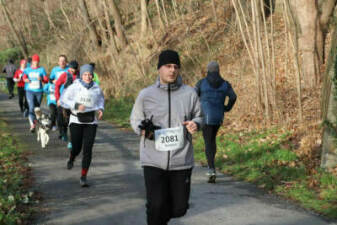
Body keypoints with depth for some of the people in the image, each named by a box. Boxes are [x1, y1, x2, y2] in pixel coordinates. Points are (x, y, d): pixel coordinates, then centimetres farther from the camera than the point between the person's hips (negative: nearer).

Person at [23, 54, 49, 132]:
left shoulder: (42, 69, 2)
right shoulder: (27, 70, 7)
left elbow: (46, 80, -2)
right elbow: (24, 77, -5)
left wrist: (41, 79, -24)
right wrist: (26, 80, -29)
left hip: (39, 91, 1)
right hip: (30, 91, -1)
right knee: (31, 107, -16)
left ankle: (34, 122, 29)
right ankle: (32, 125, -23)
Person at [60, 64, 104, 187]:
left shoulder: (96, 88, 0)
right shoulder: (74, 87, -9)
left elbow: (100, 99, 19)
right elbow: (63, 100, -7)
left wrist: (100, 109, -1)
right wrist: (76, 105, -21)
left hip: (91, 122, 1)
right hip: (76, 120, -1)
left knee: (87, 150, -8)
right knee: (76, 148, 4)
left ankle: (83, 177, 0)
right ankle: (71, 158, 44)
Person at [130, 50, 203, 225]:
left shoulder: (189, 93, 3)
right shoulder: (146, 95, 0)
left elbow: (198, 116, 14)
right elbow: (135, 119, 11)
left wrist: (195, 124, -10)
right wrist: (143, 130, -12)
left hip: (181, 161, 2)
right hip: (154, 161, -2)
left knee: (179, 208, 9)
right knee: (156, 207, -9)